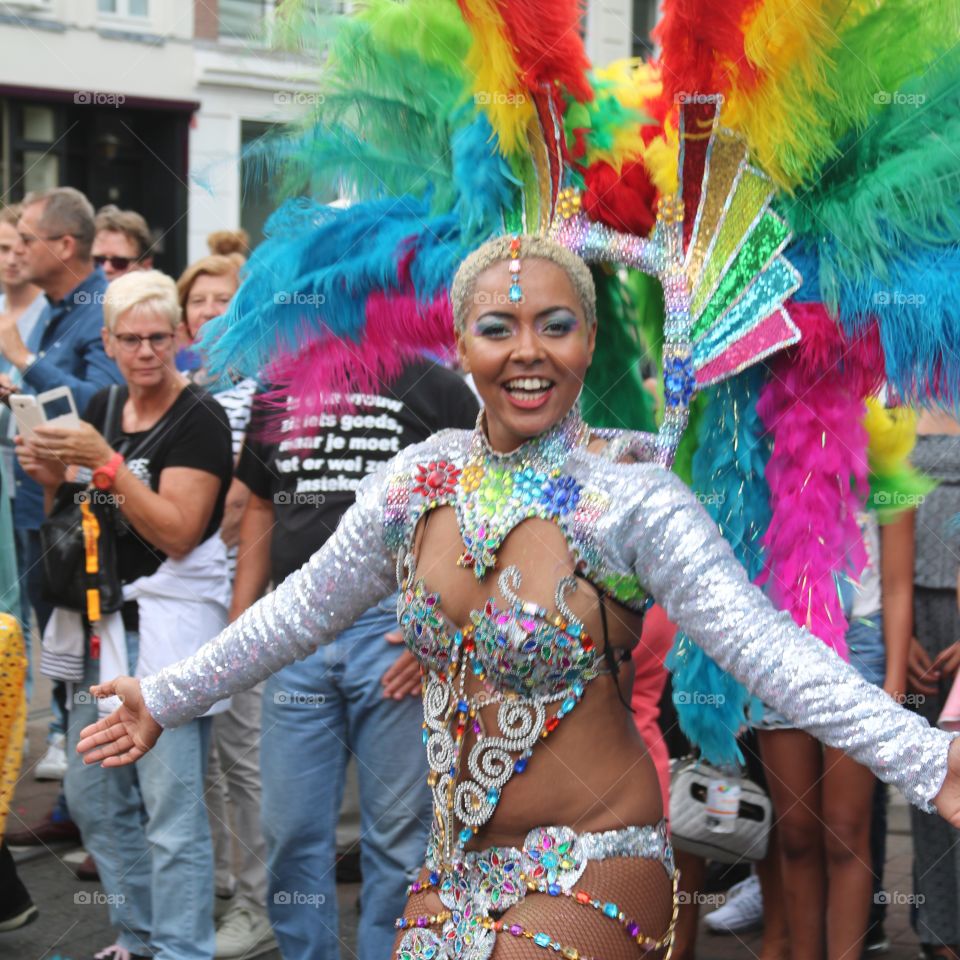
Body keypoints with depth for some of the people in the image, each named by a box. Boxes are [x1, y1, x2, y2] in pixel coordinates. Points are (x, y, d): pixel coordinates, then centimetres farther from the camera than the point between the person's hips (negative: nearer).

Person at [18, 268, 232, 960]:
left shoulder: (199, 418, -10)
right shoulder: (103, 408, 12)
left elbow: (177, 533, -16)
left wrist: (106, 463, -21)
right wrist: (52, 477, -3)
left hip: (170, 625, -8)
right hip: (102, 622, 8)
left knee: (171, 809, -6)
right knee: (93, 796, 15)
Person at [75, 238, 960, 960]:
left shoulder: (632, 502, -16)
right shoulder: (420, 481, 0)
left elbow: (764, 644, -25)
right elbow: (301, 611, 13)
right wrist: (167, 701, 20)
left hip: (592, 869, -5)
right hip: (457, 861, 6)